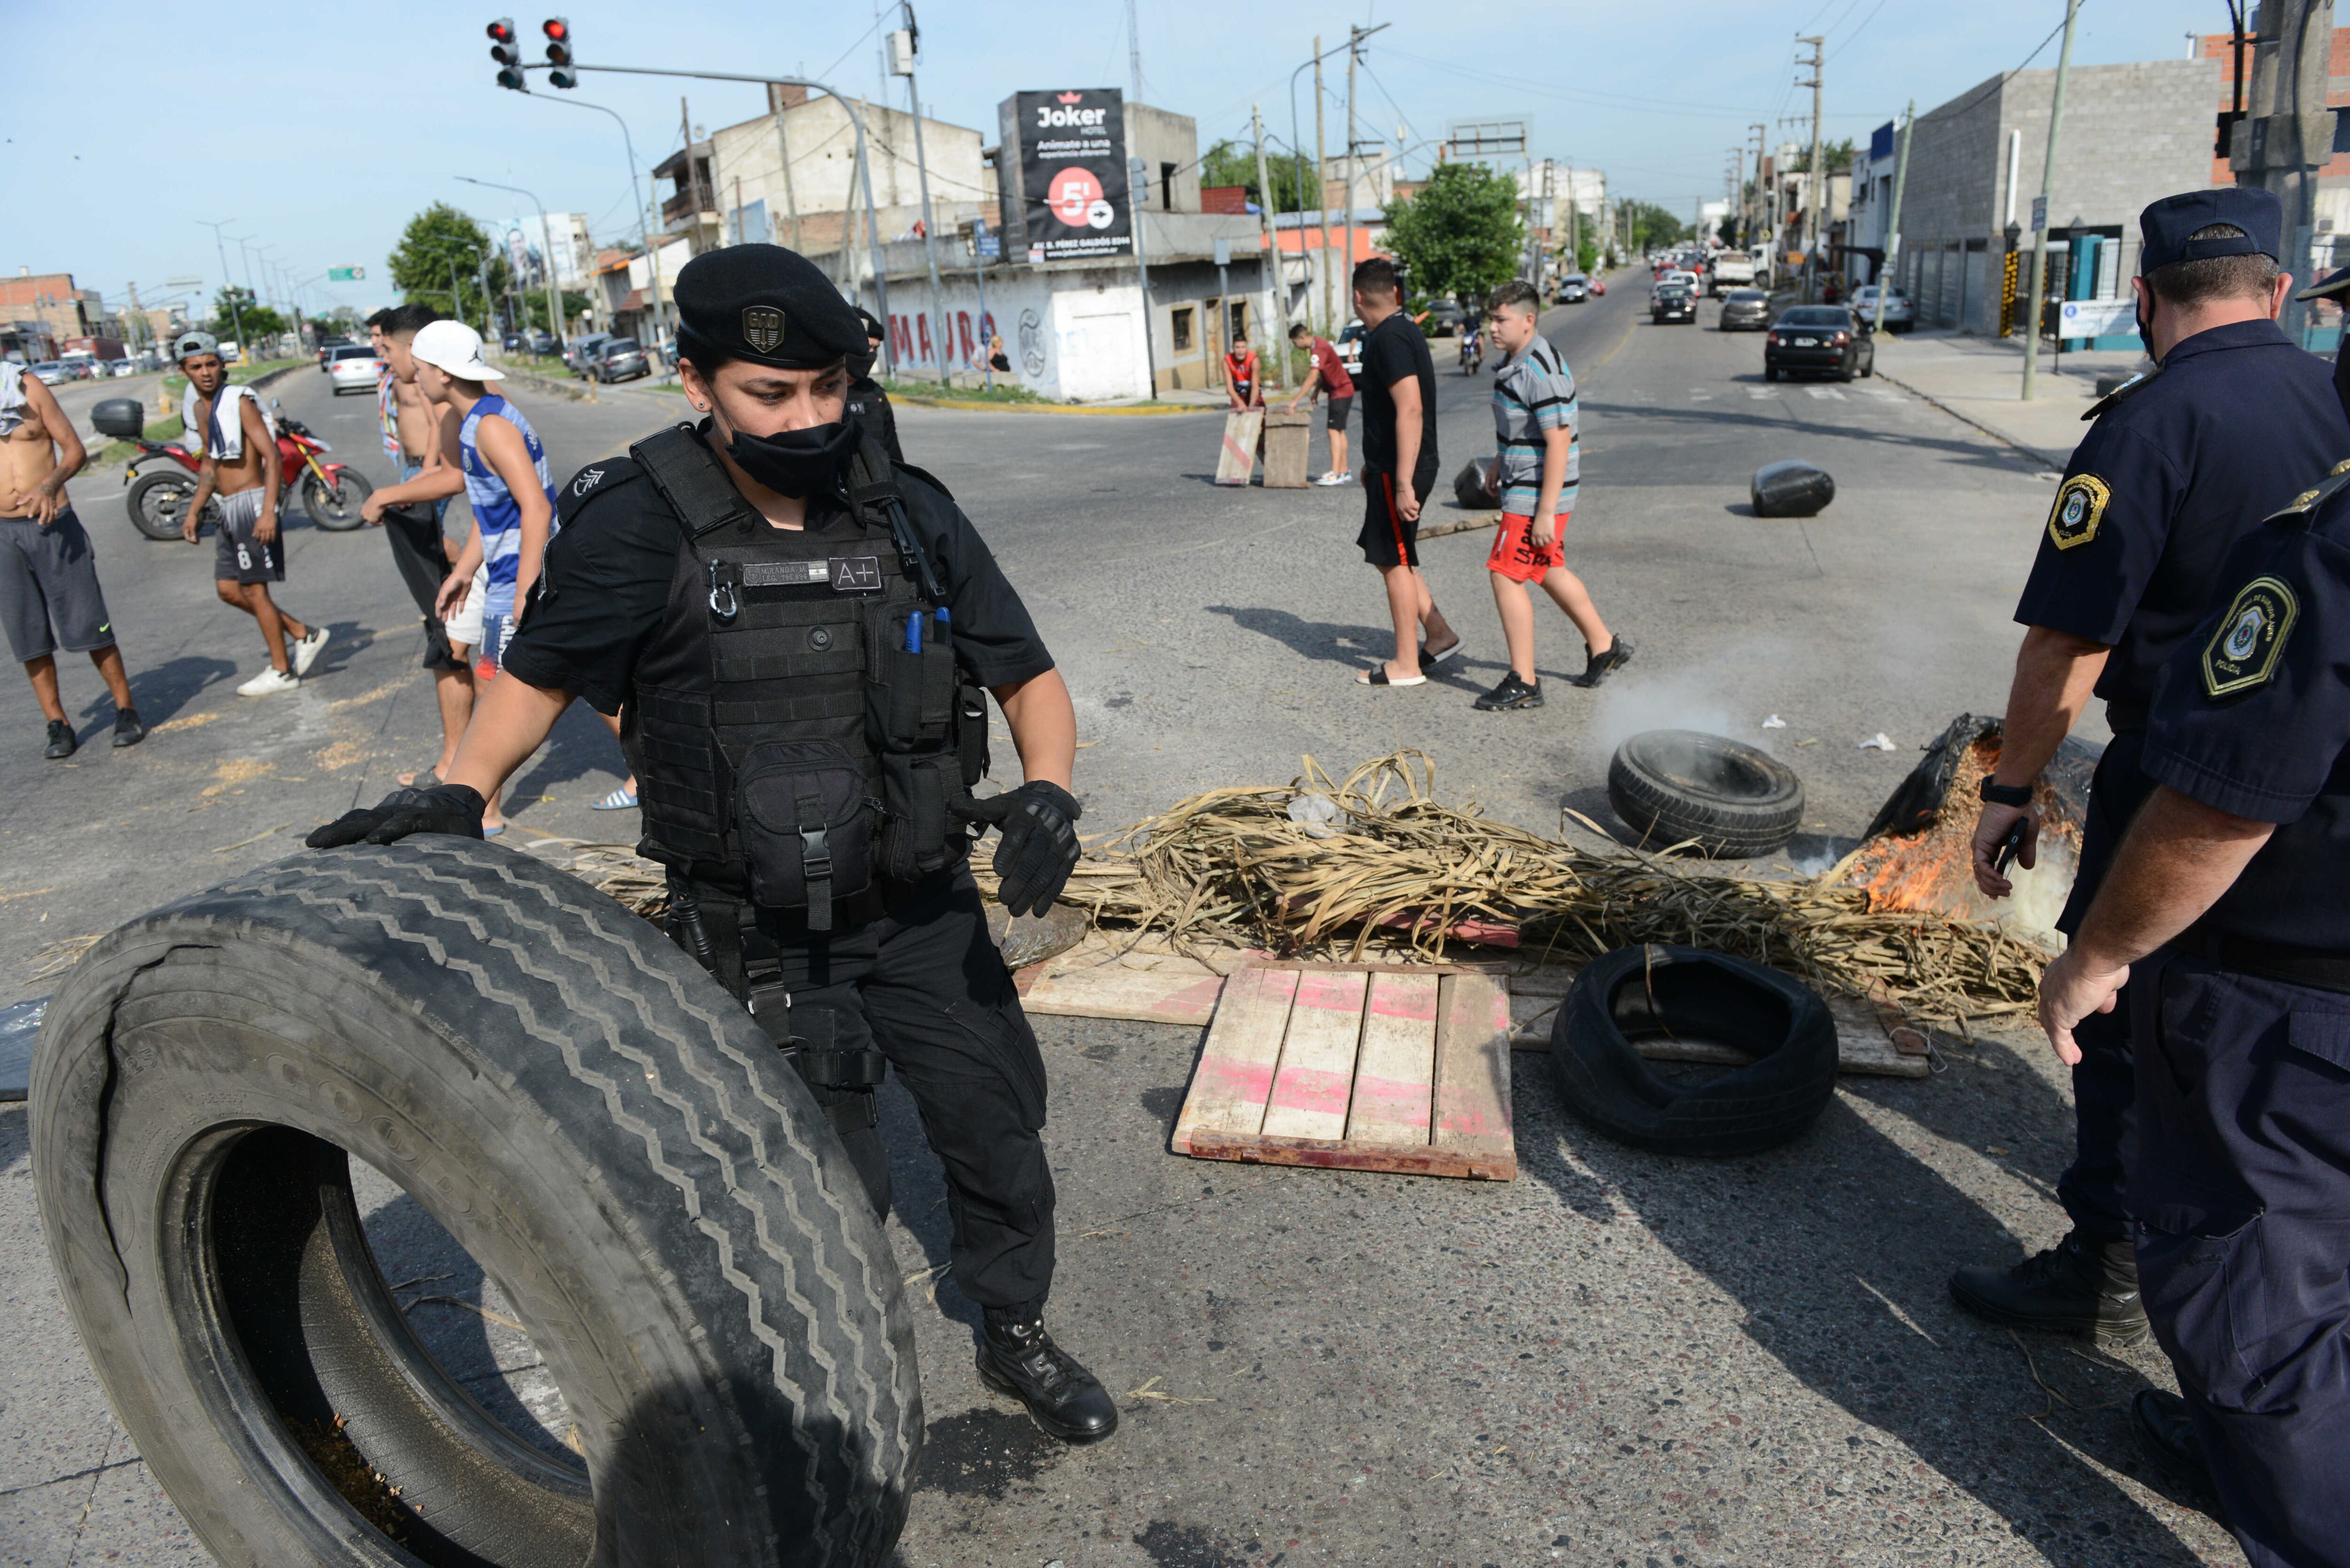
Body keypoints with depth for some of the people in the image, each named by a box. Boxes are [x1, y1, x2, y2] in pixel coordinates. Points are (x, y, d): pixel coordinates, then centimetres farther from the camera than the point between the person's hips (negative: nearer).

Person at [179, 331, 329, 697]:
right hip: (230, 508, 9)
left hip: (252, 502, -9)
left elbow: (272, 456, -18)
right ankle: (304, 635, 21)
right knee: (228, 589, 11)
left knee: (254, 589, -4)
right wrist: (194, 512, 19)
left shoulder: (238, 402, -12)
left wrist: (268, 512, -26)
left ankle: (282, 671, 6)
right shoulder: (199, 408, 13)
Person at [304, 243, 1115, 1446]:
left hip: (923, 912, 3)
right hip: (760, 943, -3)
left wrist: (1046, 794, -20)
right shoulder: (641, 524, -15)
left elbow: (1029, 678, -2)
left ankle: (1016, 1336, 42)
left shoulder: (909, 514, -8)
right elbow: (538, 673, 0)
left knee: (996, 1128, 15)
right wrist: (459, 794, -16)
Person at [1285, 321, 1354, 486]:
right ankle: (1344, 472, 17)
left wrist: (1295, 401, -26)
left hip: (1340, 393, -10)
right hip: (1343, 391, 10)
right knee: (1339, 432, 13)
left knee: (1333, 431, -14)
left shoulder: (1318, 350, -22)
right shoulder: (1319, 344, 9)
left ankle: (1335, 474, -20)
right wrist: (1316, 392, 10)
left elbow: (1311, 379, -27)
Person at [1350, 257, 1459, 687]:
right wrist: (1375, 465, 32)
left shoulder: (1389, 339, -18)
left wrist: (1403, 484, -28)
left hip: (1399, 470, -9)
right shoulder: (1404, 331, 14)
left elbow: (1410, 411, -26)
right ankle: (1441, 635, 23)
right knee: (1391, 556, 17)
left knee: (1395, 561, -1)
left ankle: (1406, 666, 8)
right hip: (1390, 466, 10)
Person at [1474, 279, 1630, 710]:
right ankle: (1603, 646, 36)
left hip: (1537, 495, -10)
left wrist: (1546, 512, -26)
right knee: (1550, 571, 21)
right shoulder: (1517, 361, 8)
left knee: (1506, 575, -9)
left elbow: (1559, 442, -25)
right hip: (1523, 485, 10)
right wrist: (1501, 463, 33)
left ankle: (1523, 682, -2)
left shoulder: (1541, 372, -23)